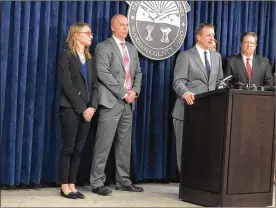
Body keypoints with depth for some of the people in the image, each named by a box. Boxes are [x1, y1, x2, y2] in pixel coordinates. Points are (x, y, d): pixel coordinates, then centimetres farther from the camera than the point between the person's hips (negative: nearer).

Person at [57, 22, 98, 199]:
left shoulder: (89, 58, 16)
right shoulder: (66, 56, -4)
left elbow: (95, 85, 10)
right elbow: (67, 85, -12)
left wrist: (92, 107, -6)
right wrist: (82, 108, -14)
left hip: (87, 111, 6)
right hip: (70, 110, -6)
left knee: (78, 149, 7)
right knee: (68, 148, -2)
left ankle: (72, 185, 12)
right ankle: (65, 187, 4)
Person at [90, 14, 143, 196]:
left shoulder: (132, 49, 18)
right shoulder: (104, 47, -3)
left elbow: (138, 72, 18)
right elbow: (103, 73, -14)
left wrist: (135, 91, -1)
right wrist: (123, 93, -15)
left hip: (128, 102, 7)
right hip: (111, 101, -7)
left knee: (125, 144, 9)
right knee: (104, 143, -7)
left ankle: (123, 181, 16)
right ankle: (97, 183, -2)